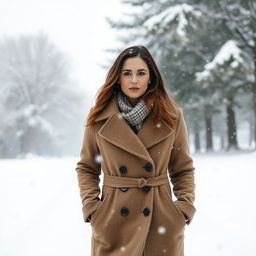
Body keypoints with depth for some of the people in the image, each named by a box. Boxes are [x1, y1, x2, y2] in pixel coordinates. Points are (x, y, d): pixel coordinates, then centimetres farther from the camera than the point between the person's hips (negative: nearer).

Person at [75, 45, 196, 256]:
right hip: (112, 223, 0)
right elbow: (86, 168, 8)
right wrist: (92, 207, -3)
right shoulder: (99, 117, 1)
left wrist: (185, 207, -4)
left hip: (161, 223, 0)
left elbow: (183, 169, 8)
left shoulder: (172, 117, 2)